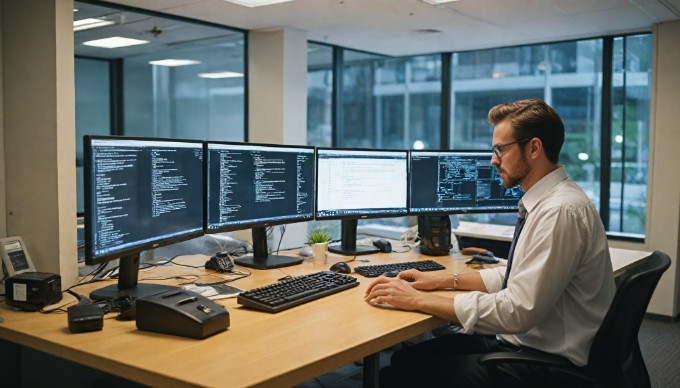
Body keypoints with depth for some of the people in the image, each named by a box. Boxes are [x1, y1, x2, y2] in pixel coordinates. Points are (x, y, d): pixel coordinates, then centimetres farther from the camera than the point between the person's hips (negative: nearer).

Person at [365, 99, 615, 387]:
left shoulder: (561, 211, -23)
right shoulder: (544, 202, 7)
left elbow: (518, 311, -26)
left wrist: (418, 300, -21)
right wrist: (443, 280, 8)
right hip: (520, 339, 9)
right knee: (405, 356, 5)